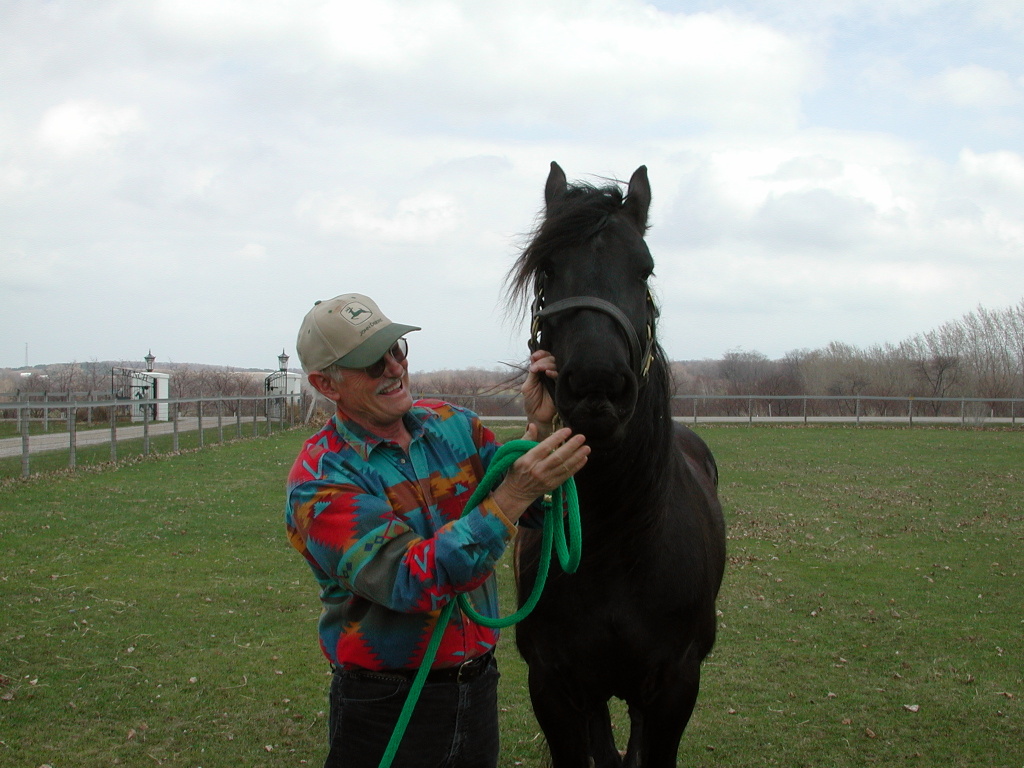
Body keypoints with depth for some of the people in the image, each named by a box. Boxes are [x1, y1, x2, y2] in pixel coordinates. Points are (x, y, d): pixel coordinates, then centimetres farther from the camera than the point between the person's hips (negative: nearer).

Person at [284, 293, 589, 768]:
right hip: (386, 709, -5)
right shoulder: (319, 480, -15)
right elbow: (412, 581, -26)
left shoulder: (453, 425, 1)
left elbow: (535, 513, -1)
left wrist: (539, 427, -17)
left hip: (479, 688, 5)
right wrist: (513, 497, -34)